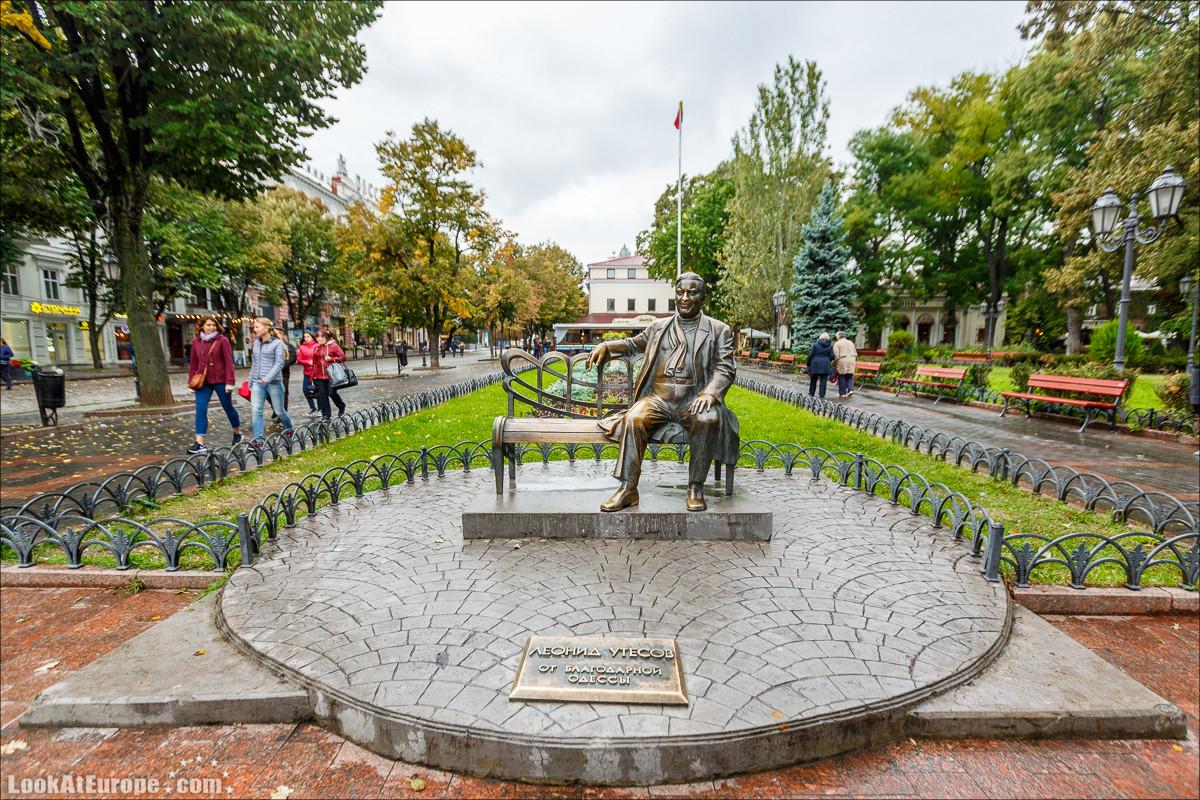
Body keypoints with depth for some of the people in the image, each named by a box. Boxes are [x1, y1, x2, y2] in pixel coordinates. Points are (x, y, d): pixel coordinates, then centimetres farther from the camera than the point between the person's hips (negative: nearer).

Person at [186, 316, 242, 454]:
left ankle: (238, 433, 30)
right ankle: (199, 443, -5)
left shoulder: (222, 340, -3)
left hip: (220, 381, -3)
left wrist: (229, 382, -11)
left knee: (228, 408, 8)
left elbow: (229, 362, -6)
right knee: (200, 410, -4)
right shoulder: (196, 342, 8)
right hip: (203, 381, 3)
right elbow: (193, 363, 14)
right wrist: (191, 381, 10)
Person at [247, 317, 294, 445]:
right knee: (256, 411, -7)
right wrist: (251, 382, 19)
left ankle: (289, 429, 32)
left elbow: (279, 364, -13)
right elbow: (254, 364, 19)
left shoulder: (277, 343, -5)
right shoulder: (256, 343, 13)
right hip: (258, 383, 5)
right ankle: (258, 439, -4)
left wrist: (266, 379, -21)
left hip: (274, 383, -5)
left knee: (279, 411, 7)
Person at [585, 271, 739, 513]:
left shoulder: (719, 330, 12)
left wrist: (709, 394, -19)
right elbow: (634, 344, 36)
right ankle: (628, 489, -24)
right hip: (658, 397, 2)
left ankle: (696, 488, -19)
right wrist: (605, 346, 18)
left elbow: (726, 368, 1)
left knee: (708, 419, -35)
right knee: (634, 418, -29)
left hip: (693, 400, -2)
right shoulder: (659, 327, 21)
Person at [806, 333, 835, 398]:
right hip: (825, 365, 1)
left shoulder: (816, 344, -2)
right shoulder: (830, 346, 3)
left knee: (813, 379, 11)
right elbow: (832, 357, 0)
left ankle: (811, 393, 18)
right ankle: (822, 394, 1)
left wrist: (808, 364, 4)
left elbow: (810, 355, -5)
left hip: (815, 363, -1)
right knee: (823, 380, 3)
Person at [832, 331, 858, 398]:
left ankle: (842, 393, 5)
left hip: (842, 362, -5)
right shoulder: (851, 342, 16)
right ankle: (850, 390, -4)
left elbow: (836, 355, -9)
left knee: (842, 378, 1)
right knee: (849, 377, 11)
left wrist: (834, 364, 1)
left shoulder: (837, 344, -2)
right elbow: (855, 354, 17)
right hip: (851, 362, 5)